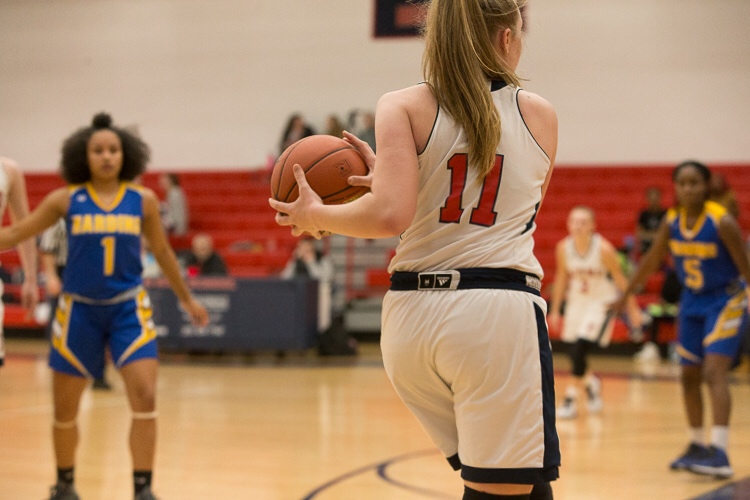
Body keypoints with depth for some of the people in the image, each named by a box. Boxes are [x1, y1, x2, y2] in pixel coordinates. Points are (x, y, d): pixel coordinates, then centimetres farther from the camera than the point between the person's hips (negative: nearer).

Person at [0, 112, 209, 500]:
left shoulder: (143, 200, -1)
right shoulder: (66, 200, -4)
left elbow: (162, 252, 13)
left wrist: (186, 299, 20)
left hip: (128, 308, 0)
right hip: (79, 308, 0)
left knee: (145, 400, -14)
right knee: (65, 408, 9)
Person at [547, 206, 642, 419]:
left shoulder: (603, 248, -20)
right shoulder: (563, 248, -9)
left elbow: (620, 279, -8)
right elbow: (561, 277, 6)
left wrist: (633, 308, -2)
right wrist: (555, 310, 10)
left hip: (601, 302, -5)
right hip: (576, 300, 5)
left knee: (579, 349, -17)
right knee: (573, 351, 6)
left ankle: (572, 399, -2)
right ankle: (590, 384, 36)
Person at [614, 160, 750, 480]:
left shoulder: (722, 222, -22)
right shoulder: (671, 221, -6)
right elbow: (651, 260, 8)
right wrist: (625, 296, 14)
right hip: (692, 300, 6)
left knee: (714, 372, -19)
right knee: (689, 376, 12)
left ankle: (719, 453, -25)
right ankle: (697, 446, 27)